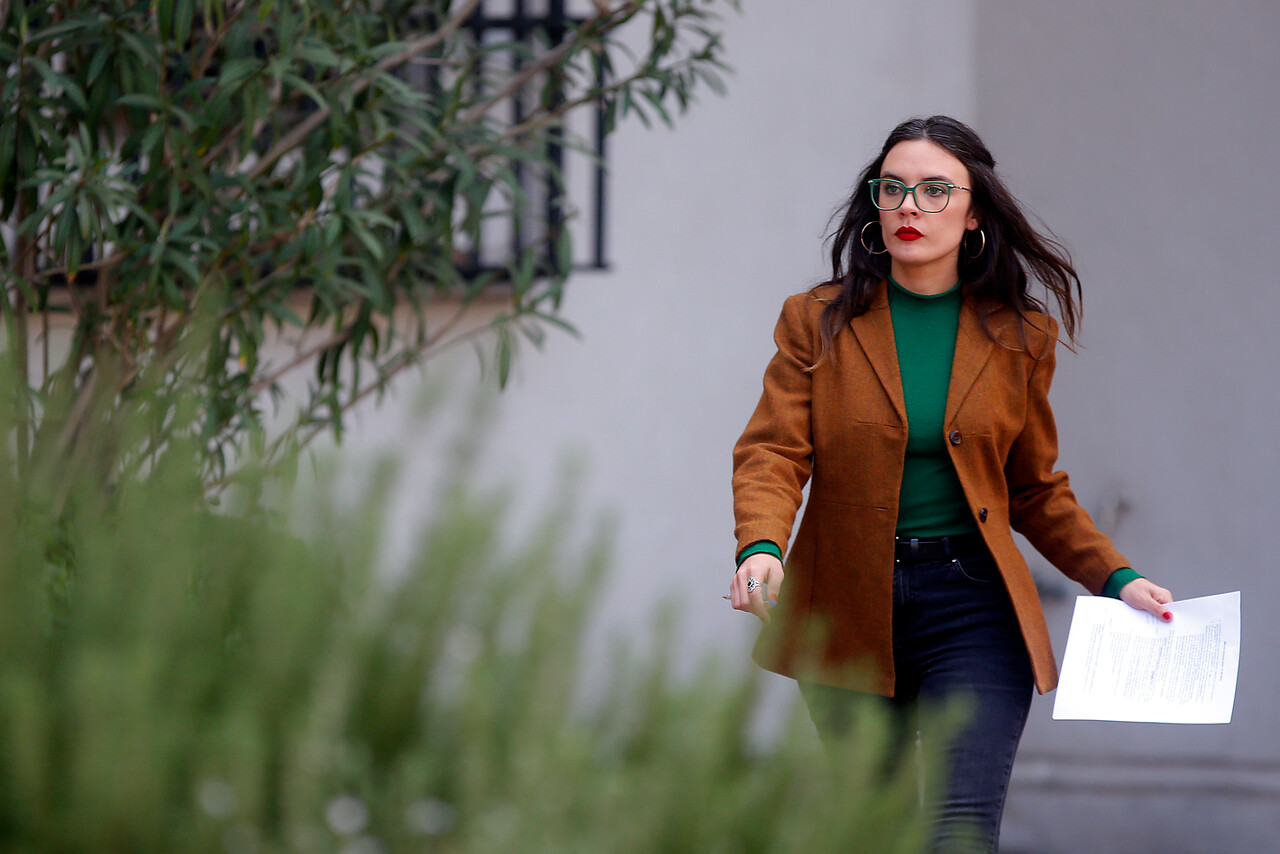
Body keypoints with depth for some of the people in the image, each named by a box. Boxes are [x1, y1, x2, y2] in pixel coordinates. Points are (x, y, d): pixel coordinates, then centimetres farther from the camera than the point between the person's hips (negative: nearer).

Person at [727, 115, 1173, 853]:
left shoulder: (1019, 337, 5)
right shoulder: (818, 323, 2)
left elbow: (1036, 490, 14)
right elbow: (773, 453, -7)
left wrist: (1114, 578, 3)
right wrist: (761, 549, -26)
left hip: (972, 606, -1)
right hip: (850, 611, 1)